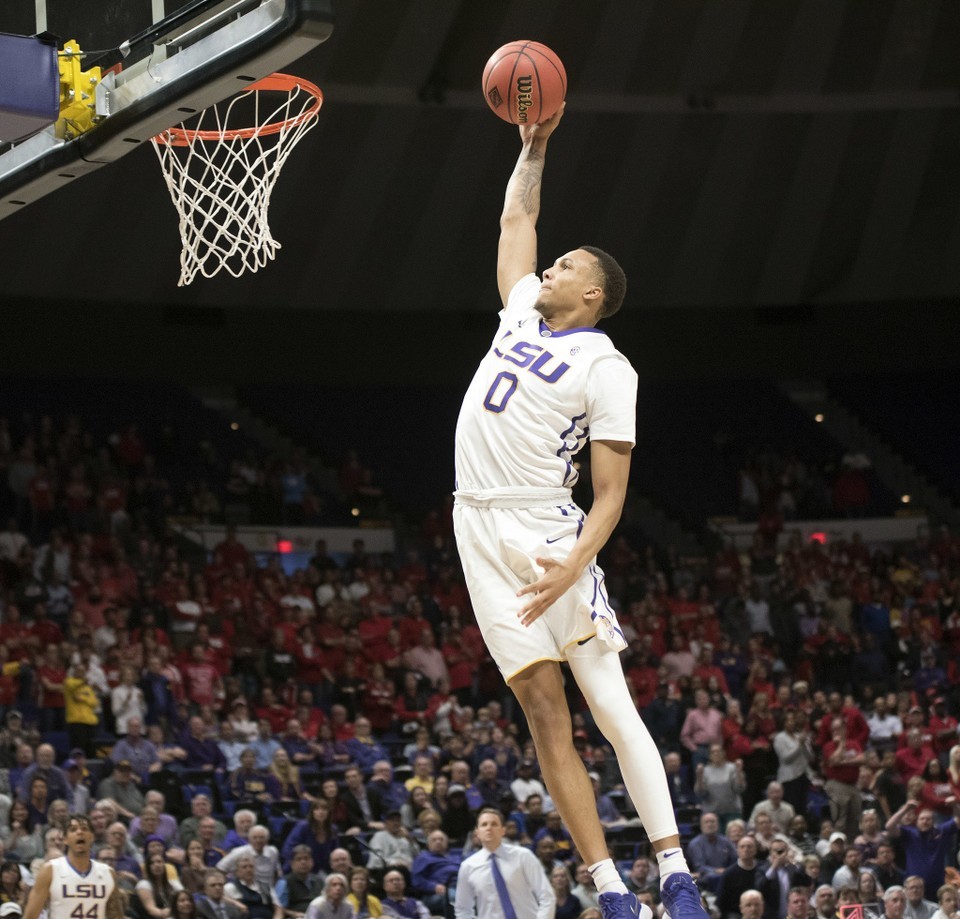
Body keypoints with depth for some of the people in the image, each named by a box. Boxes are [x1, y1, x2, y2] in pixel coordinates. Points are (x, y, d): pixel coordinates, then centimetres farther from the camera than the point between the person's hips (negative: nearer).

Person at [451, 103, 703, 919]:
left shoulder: (606, 369, -5)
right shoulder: (523, 312, 14)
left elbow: (611, 493, -10)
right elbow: (517, 218, 30)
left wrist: (575, 565, -24)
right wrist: (532, 146, 25)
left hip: (545, 534, -6)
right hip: (482, 530, 6)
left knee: (611, 706, -10)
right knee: (545, 713, -1)